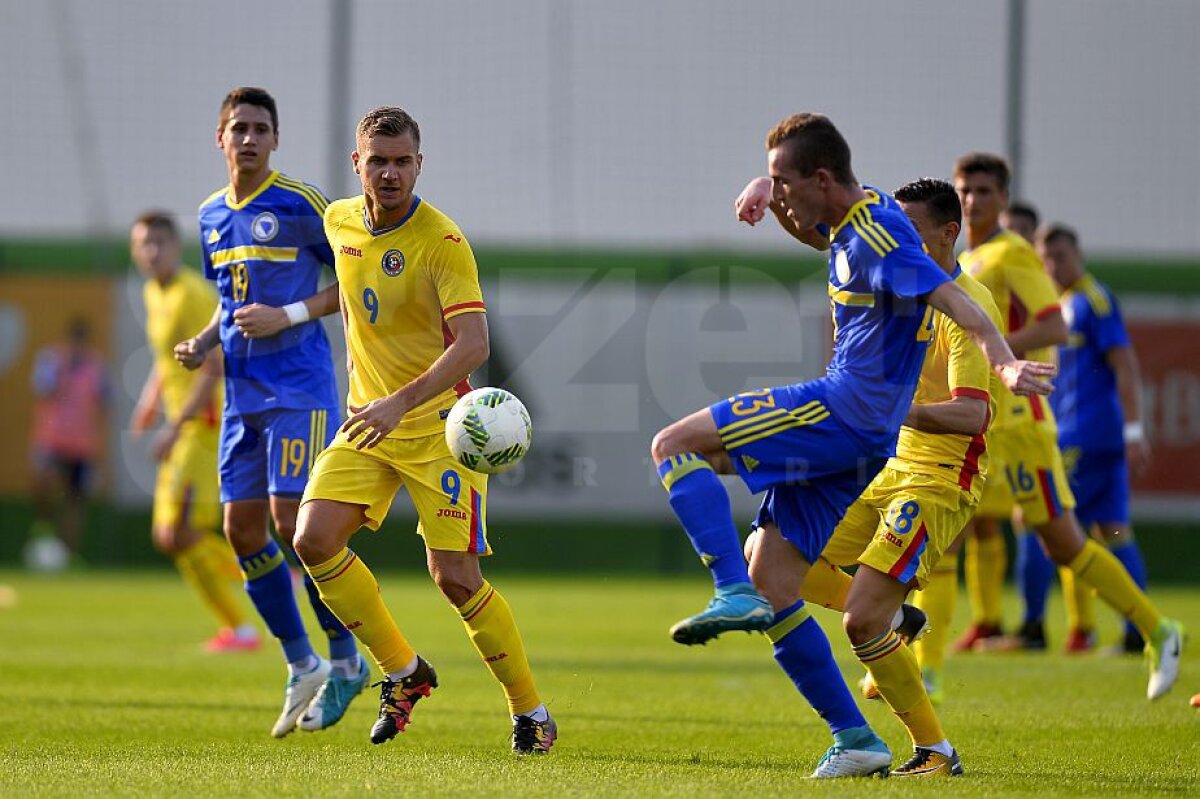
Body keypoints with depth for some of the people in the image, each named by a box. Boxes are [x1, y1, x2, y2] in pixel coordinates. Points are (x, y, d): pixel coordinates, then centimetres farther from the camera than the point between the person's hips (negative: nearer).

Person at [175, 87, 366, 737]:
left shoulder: (299, 205, -8)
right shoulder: (211, 216, 13)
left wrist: (290, 315, -16)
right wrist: (203, 342, 7)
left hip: (299, 386, -7)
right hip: (242, 391, 7)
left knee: (295, 521, -12)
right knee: (242, 529, 3)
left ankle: (345, 661, 3)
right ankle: (301, 665, 14)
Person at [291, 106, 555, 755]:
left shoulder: (442, 241, -18)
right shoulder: (340, 222, 2)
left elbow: (473, 344, -27)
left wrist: (401, 403, -36)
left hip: (437, 423, -6)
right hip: (369, 419, 6)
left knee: (455, 577, -11)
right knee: (314, 541, -13)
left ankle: (531, 713, 7)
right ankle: (402, 671, 5)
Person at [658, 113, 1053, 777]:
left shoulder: (876, 236, -15)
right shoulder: (848, 227, 14)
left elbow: (955, 302, -26)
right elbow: (810, 231, 38)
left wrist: (1004, 362, -42)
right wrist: (768, 193, 16)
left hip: (845, 413, -10)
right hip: (854, 444, 10)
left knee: (674, 445, -12)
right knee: (772, 596, 8)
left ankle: (735, 595, -23)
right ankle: (855, 741, 8)